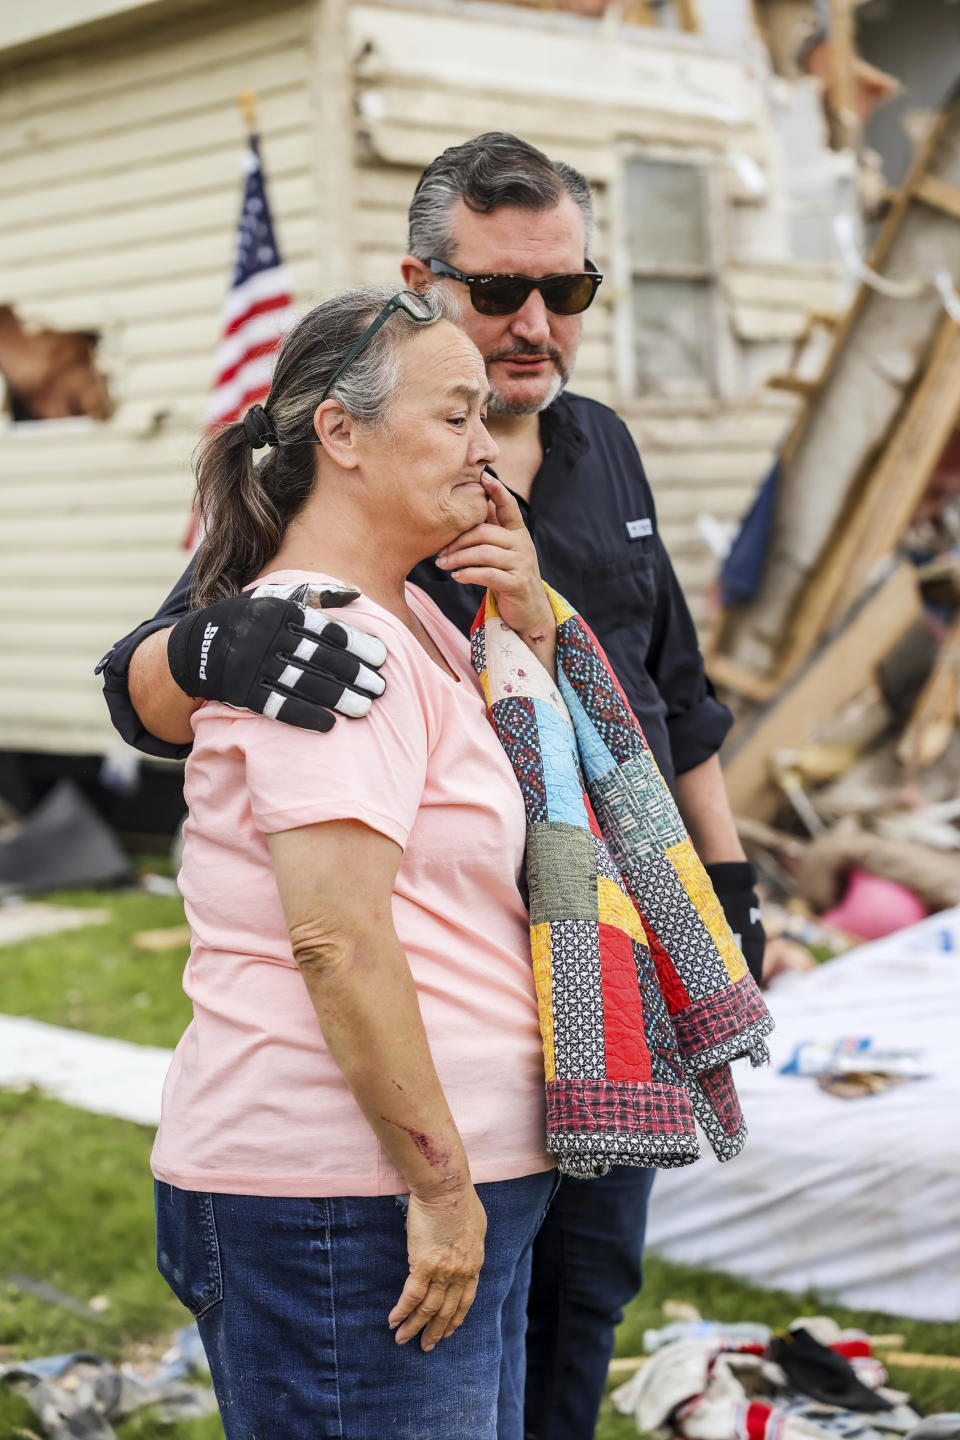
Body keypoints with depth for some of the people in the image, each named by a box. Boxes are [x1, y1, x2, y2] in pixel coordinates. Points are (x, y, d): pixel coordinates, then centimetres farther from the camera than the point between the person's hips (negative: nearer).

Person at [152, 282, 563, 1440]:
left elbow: (520, 797, 27)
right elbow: (335, 932, -23)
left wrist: (531, 628, 9)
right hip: (344, 1210, -10)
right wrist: (440, 1181, -20)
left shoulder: (403, 620, 16)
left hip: (446, 1184, 10)